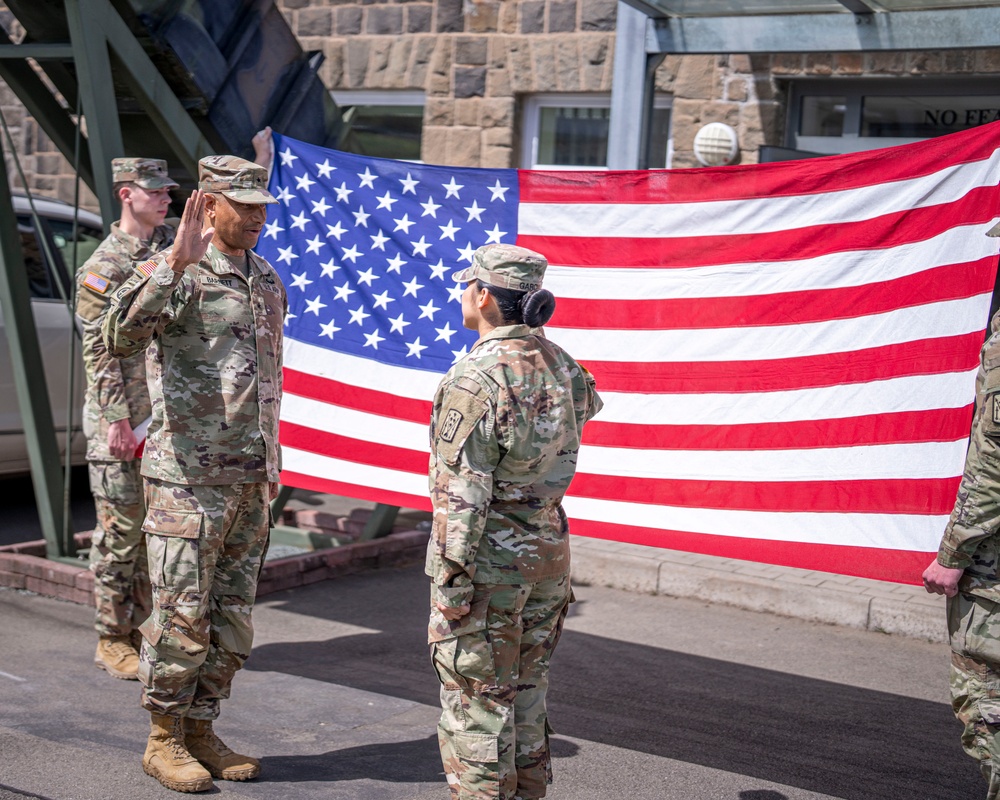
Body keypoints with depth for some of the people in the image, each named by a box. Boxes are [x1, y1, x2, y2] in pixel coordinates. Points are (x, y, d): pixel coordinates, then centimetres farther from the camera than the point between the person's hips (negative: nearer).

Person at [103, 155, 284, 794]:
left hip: (251, 479, 7)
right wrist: (177, 262, -35)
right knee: (182, 616, 0)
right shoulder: (172, 274, -9)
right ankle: (164, 740, 15)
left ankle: (200, 731, 25)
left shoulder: (268, 281, 13)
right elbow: (121, 337, -29)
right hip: (189, 477, -7)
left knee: (233, 621, 12)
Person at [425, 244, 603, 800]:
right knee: (525, 693, 19)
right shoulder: (560, 364, 4)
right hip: (548, 549, 8)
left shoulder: (476, 379, -20)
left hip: (490, 558, -8)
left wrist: (451, 582, -16)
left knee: (476, 702, 3)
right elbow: (588, 404, 30)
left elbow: (462, 494, -21)